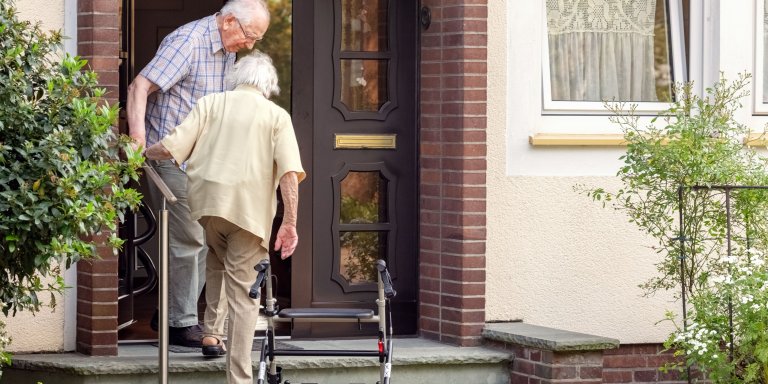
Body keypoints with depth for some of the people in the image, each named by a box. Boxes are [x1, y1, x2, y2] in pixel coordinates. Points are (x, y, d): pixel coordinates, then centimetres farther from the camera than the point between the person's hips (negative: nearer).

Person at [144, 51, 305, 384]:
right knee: (242, 292, 1)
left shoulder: (212, 102, 11)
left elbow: (170, 147, 1)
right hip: (251, 211, -2)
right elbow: (290, 173, -4)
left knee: (215, 265, 31)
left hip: (205, 202, 2)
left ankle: (211, 329, 24)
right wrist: (290, 223, -6)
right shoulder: (277, 115, 9)